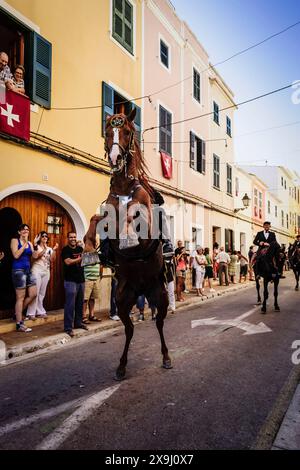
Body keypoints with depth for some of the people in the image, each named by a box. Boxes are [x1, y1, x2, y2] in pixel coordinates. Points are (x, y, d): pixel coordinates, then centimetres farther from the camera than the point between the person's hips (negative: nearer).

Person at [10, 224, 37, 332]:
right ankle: (19, 324, 2)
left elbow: (34, 256, 1)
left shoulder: (29, 243, 13)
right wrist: (25, 244, -15)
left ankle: (18, 312, 25)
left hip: (28, 270, 7)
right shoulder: (15, 241, -3)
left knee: (33, 294, 6)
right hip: (18, 270, -7)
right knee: (20, 298, -5)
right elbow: (16, 255, -16)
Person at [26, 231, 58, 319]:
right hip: (37, 270, -5)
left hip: (46, 271, 5)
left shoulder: (49, 248, 16)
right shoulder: (36, 246, 3)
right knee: (35, 292, -9)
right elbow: (36, 256, -14)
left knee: (42, 292, 6)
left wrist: (54, 250, -8)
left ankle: (40, 312, 12)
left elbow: (51, 259, 2)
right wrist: (44, 249, -22)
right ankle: (31, 313, -6)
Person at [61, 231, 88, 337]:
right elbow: (68, 262, -16)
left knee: (80, 303, 12)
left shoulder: (80, 248, 15)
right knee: (70, 304, -7)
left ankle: (78, 322, 26)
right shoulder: (65, 249, -3)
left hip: (81, 279, 6)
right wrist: (80, 258, -9)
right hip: (70, 281, -6)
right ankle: (68, 327, -1)